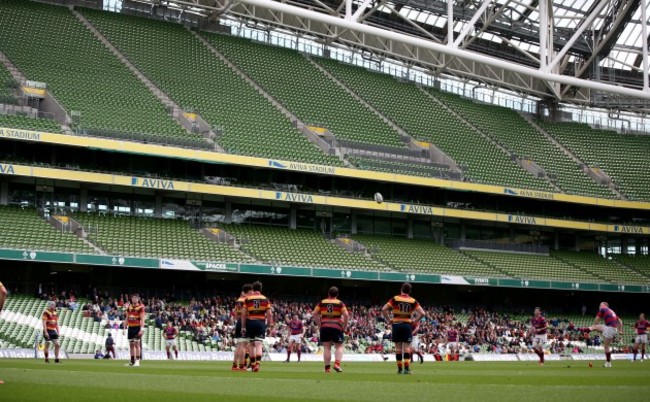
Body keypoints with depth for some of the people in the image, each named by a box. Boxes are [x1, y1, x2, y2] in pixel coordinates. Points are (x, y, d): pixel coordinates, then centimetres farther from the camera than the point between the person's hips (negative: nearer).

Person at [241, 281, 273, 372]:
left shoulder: (247, 299, 2)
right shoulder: (265, 299, 3)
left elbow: (244, 314, 1)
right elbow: (269, 314, -1)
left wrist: (243, 326, 4)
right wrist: (270, 325, 7)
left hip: (250, 322, 1)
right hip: (261, 322, -1)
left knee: (251, 344, 13)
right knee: (259, 344, -4)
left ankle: (253, 364, 20)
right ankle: (257, 363, -22)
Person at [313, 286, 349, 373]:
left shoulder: (322, 303, 7)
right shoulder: (340, 303, 0)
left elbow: (314, 314, 4)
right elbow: (346, 315, -10)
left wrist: (319, 324, 9)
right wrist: (344, 327, 0)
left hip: (325, 327, 2)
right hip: (337, 327, -2)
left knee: (326, 347, 6)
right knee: (339, 347, 7)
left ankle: (327, 367, 6)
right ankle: (337, 363, -13)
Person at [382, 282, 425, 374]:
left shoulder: (395, 299, -2)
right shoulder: (413, 301, 0)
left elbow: (384, 309, -8)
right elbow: (422, 313, -6)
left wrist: (388, 320, 0)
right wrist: (414, 320, 3)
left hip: (396, 325, 0)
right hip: (407, 325, 0)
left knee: (398, 348, 6)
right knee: (407, 348, 1)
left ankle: (399, 369, 9)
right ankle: (406, 368, -9)